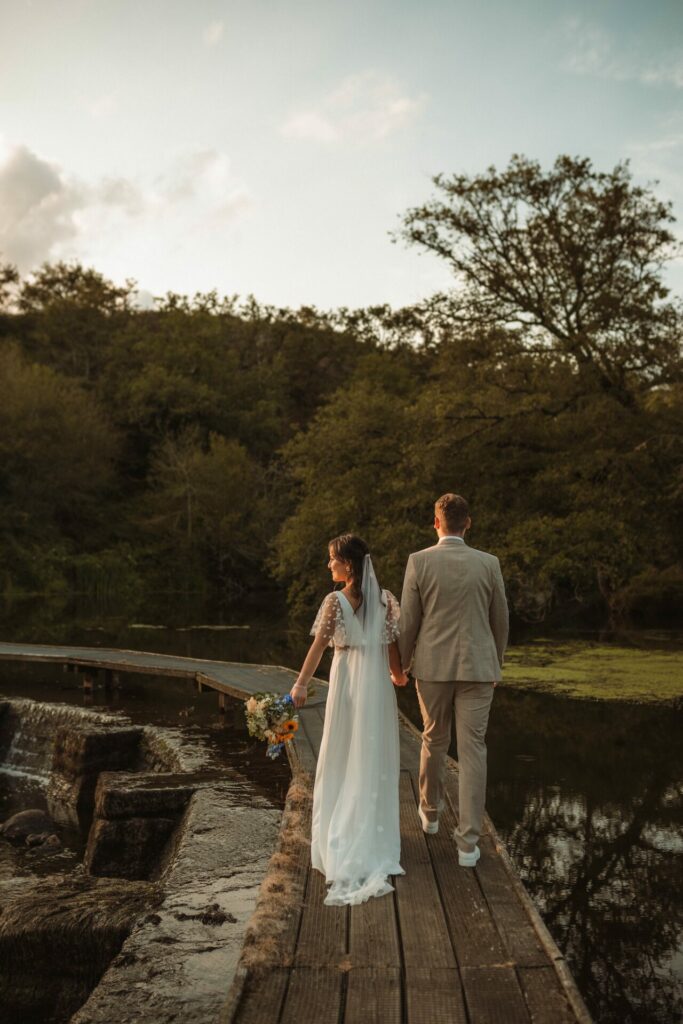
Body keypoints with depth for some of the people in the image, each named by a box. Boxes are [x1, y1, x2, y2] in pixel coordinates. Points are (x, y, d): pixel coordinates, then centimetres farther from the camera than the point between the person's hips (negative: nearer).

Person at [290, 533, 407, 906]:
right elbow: (392, 644, -1)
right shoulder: (385, 599, -3)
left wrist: (300, 685, -5)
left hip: (347, 682, -2)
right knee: (375, 758, 13)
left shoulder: (335, 601, -11)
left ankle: (341, 833, 19)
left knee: (343, 757, 11)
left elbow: (319, 646, -11)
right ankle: (372, 832, 21)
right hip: (378, 683, 3)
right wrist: (398, 674, 17)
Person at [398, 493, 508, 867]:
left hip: (432, 667, 0)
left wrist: (401, 664, 11)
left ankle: (430, 811, 40)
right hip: (476, 668, 0)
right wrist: (496, 664, 20)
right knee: (472, 751, 3)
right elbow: (500, 621, 5)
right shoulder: (489, 563, -2)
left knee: (434, 741, 20)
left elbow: (408, 621, -3)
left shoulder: (419, 561, -6)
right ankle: (468, 842, 3)